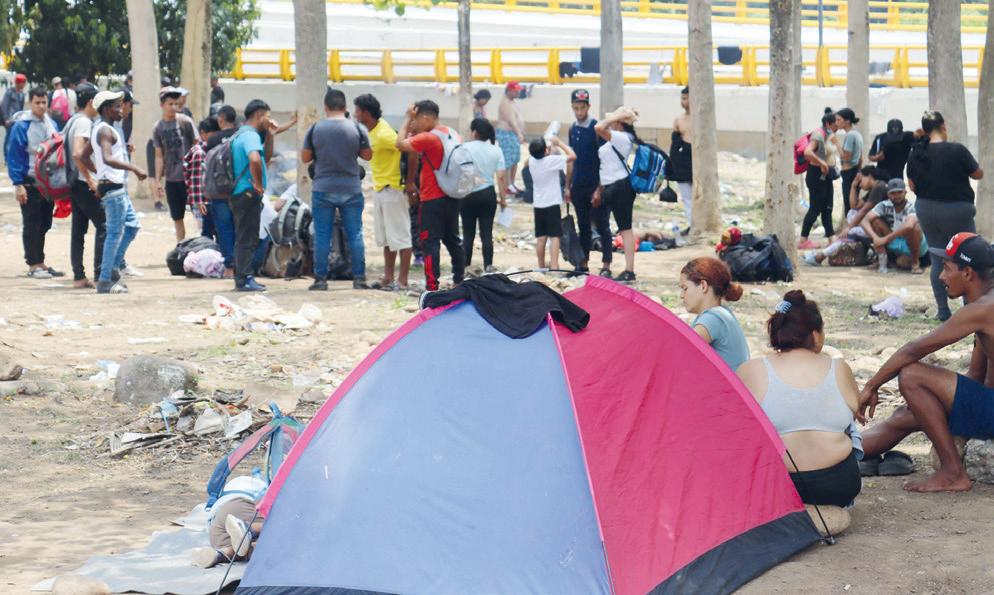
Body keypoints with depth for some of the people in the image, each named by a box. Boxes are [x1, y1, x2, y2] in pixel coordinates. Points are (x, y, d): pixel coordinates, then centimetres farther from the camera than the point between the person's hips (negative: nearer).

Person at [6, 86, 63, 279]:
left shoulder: (51, 124, 8)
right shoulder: (21, 126, -12)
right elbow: (14, 156, -13)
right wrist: (18, 184, -18)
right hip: (30, 183, -6)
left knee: (44, 225, 12)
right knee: (32, 225, 0)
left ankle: (40, 262, 21)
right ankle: (33, 265, 6)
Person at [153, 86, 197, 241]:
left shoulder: (185, 122, -5)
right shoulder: (158, 128, 4)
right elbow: (159, 156, 8)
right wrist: (157, 181, 4)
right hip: (171, 180, 3)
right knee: (177, 219, 10)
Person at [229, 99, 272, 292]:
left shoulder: (239, 135, 18)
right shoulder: (250, 135, -15)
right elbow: (255, 159, -33)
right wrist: (259, 184, -24)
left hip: (239, 194, 10)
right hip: (248, 194, -10)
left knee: (244, 239, 14)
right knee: (247, 239, -7)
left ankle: (242, 278, 19)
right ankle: (244, 279, -7)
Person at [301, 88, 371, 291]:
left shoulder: (315, 129, -4)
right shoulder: (357, 128, -4)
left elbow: (305, 158, 2)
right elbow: (367, 155, 5)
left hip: (323, 190, 0)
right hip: (351, 190, 0)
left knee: (322, 235, 5)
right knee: (355, 234, 6)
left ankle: (320, 279, 5)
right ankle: (359, 278, 6)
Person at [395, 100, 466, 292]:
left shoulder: (428, 138, -18)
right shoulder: (453, 135, 7)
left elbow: (400, 143, -15)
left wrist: (407, 118, -8)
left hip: (433, 200, -8)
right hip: (452, 197, 8)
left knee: (430, 242, -4)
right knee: (453, 239, 16)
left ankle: (432, 287, -7)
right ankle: (459, 281, 22)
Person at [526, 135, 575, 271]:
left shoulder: (532, 160, -1)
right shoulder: (551, 160, -17)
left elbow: (534, 152, 22)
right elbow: (572, 156, -15)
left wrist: (551, 145, 12)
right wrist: (559, 142, -6)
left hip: (538, 204, 6)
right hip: (552, 204, -6)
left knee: (541, 237, 10)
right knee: (555, 236, -6)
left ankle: (541, 268, 15)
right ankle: (554, 267, -15)